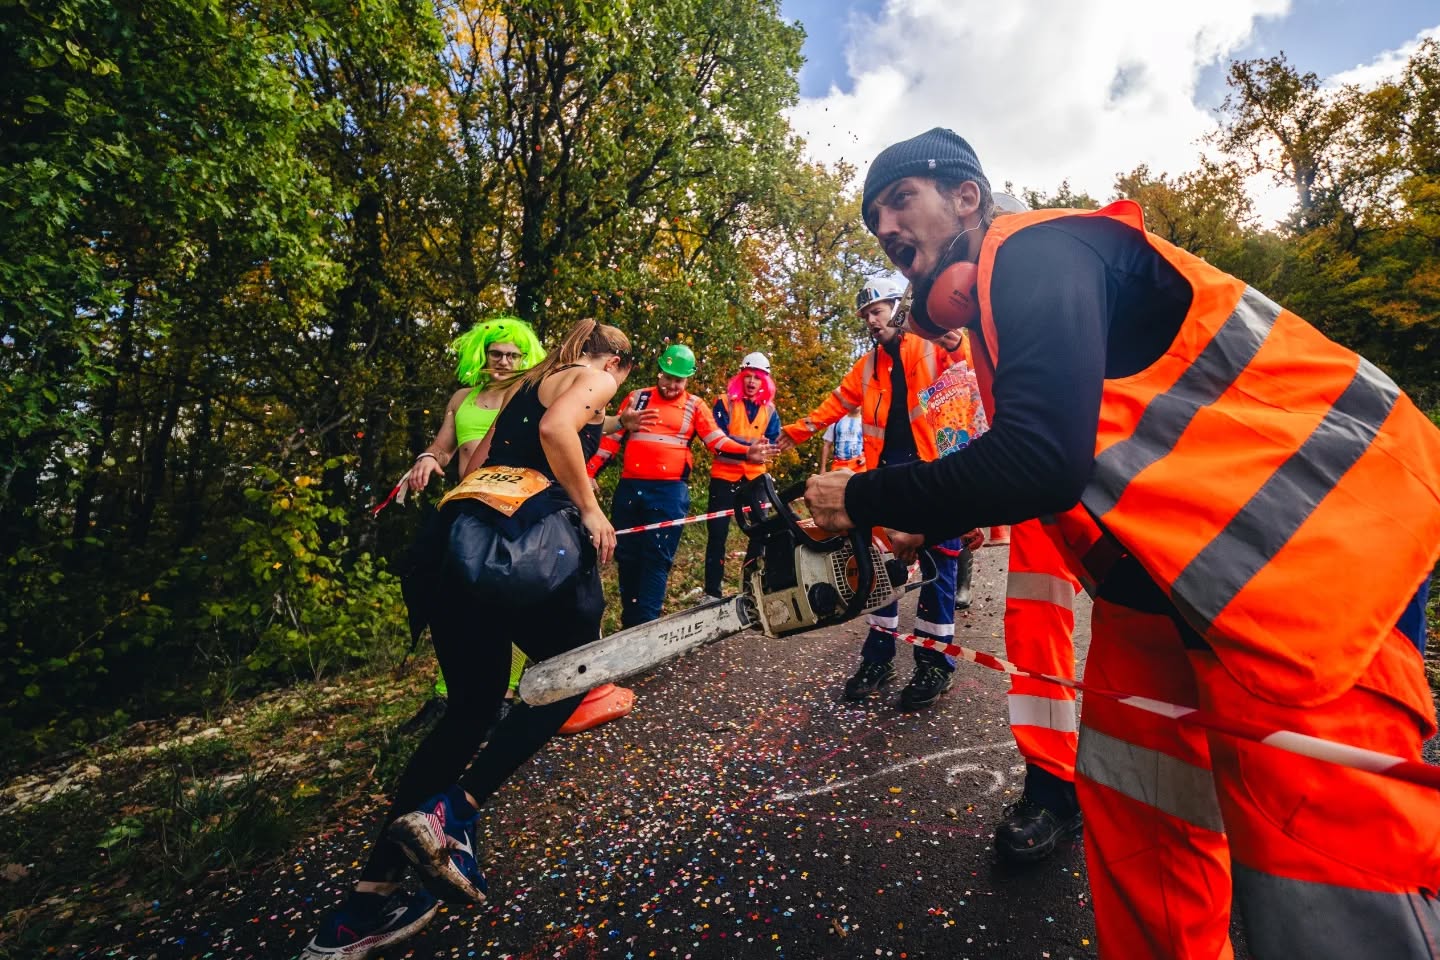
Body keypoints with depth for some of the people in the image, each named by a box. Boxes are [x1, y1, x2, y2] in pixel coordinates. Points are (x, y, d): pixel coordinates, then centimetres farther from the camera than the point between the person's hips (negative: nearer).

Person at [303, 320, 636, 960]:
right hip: (528, 530, -8)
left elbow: (477, 459, 29)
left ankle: (370, 895, 13)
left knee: (470, 705, 13)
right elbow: (555, 429, -13)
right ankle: (452, 810, -5)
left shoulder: (531, 382, 33)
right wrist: (590, 509, -8)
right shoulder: (595, 377, 9)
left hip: (464, 528, 8)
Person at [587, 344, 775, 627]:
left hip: (670, 490, -2)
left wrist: (746, 453, -16)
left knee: (657, 558, -5)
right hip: (629, 487, 3)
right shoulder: (637, 398, 12)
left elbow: (717, 441, 1)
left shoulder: (695, 406, 9)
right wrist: (589, 472, 4)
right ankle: (629, 622, 19)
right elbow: (611, 438, 12)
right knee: (627, 555, 7)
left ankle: (645, 623, -1)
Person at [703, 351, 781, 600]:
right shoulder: (725, 403, -3)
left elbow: (773, 445, 0)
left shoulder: (770, 410, 8)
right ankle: (712, 591, 6)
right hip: (724, 475, -3)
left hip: (755, 476, 4)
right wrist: (750, 445, -23)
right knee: (717, 533, -2)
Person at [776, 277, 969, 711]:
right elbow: (837, 402, 25)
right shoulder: (868, 366, 20)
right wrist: (797, 431, 21)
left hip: (932, 467, -5)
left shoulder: (930, 347, 4)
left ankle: (936, 662, 11)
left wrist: (957, 344, -30)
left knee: (937, 561, 0)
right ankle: (879, 656, 17)